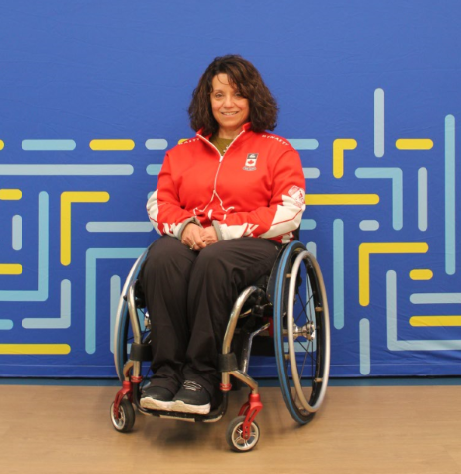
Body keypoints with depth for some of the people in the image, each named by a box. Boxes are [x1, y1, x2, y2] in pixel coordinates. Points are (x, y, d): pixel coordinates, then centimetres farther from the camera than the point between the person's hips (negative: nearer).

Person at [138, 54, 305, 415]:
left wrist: (223, 230, -11)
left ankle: (203, 376, -32)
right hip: (190, 240, 3)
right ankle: (166, 372, -32)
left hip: (253, 244, -3)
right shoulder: (182, 152, 24)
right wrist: (185, 225, -8)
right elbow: (159, 203, 18)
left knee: (213, 262, -39)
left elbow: (288, 213, 0)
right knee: (161, 257, -34)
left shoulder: (277, 150, 13)